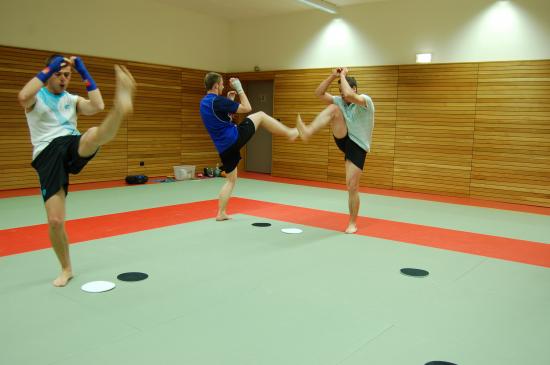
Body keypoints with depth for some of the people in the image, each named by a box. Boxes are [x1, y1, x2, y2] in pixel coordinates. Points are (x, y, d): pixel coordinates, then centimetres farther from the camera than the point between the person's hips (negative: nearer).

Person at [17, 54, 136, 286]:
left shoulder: (72, 99, 19)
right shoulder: (36, 97, 9)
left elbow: (98, 106, -1)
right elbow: (22, 97, -17)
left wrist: (85, 73, 3)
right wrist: (49, 68, -10)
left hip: (74, 146, 2)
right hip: (48, 155, -1)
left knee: (96, 135, -36)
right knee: (55, 221, -5)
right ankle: (66, 269, 14)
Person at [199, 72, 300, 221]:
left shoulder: (204, 102, 12)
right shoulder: (218, 101, -15)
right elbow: (247, 108, -9)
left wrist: (229, 101, 21)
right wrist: (239, 88, 0)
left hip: (224, 147, 8)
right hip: (235, 138, -8)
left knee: (231, 179, 19)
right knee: (260, 116, 6)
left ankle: (221, 213, 16)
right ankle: (290, 133, 13)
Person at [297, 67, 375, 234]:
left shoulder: (365, 101, -13)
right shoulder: (340, 101, 6)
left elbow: (349, 95, -34)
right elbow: (319, 93, 2)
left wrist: (343, 76, -18)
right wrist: (333, 76, -8)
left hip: (357, 147, -5)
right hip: (344, 139, 5)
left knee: (352, 186, -7)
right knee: (333, 109, -18)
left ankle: (352, 223, 11)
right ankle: (308, 131, -39)